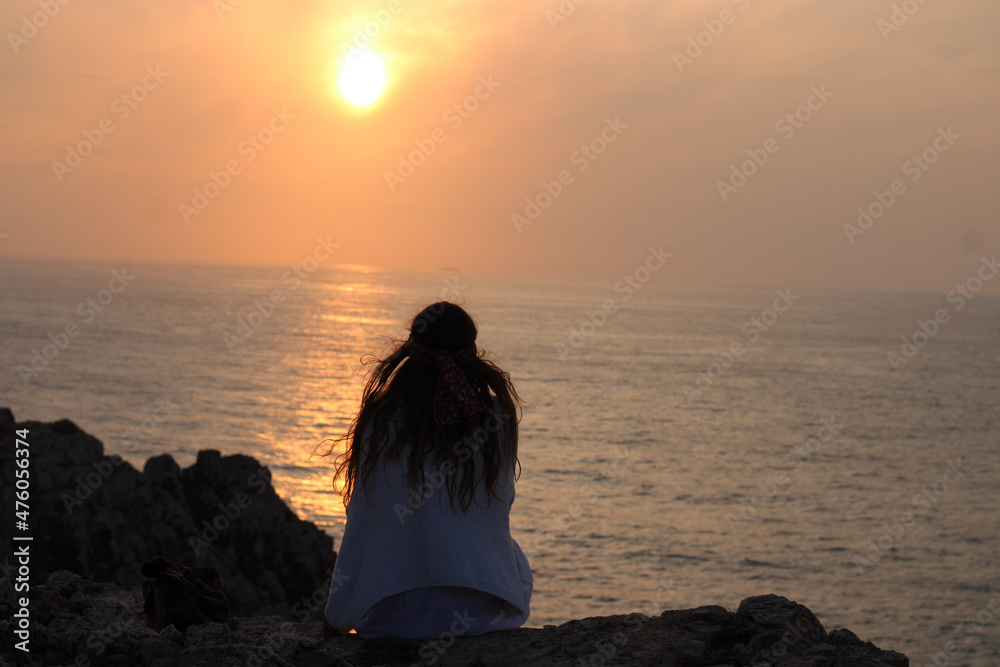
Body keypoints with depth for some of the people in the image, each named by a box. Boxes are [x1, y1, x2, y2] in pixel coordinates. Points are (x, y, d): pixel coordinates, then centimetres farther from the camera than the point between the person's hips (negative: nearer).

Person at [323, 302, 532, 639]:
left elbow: (362, 515, 0)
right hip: (481, 610, 0)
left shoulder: (382, 417, -8)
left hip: (393, 614, 0)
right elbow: (503, 501, 8)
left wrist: (340, 613, 15)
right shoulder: (498, 415, -5)